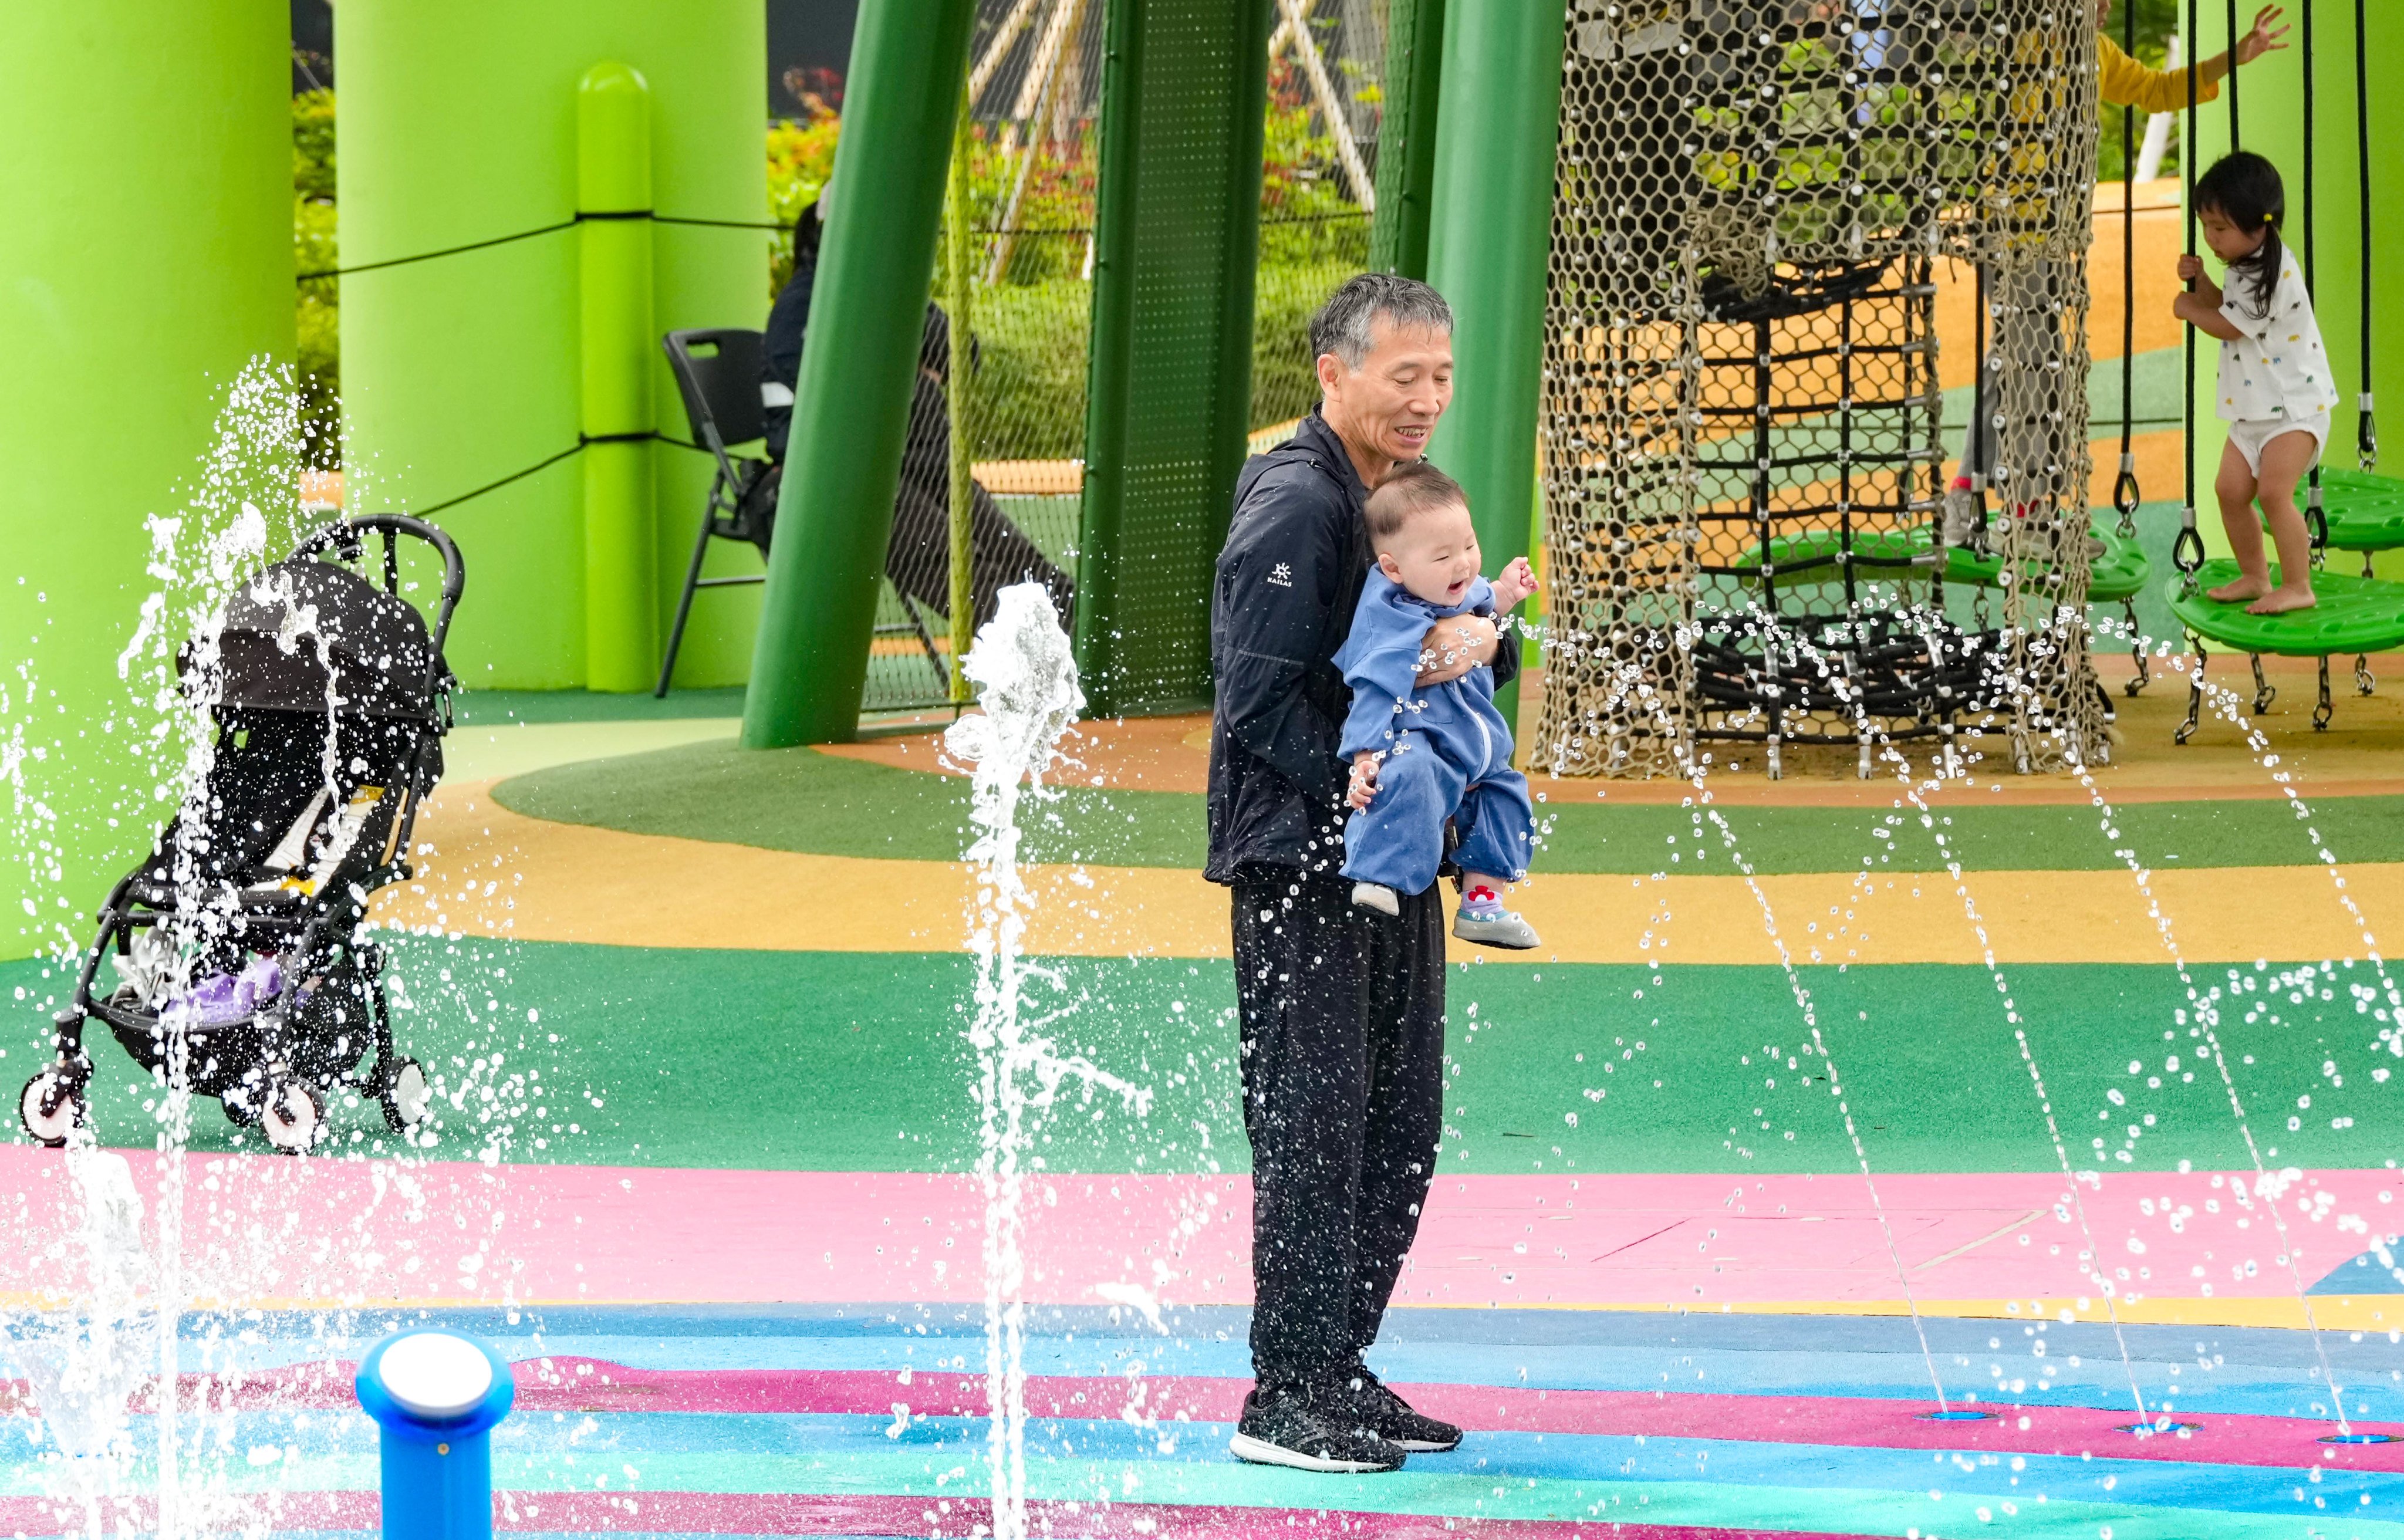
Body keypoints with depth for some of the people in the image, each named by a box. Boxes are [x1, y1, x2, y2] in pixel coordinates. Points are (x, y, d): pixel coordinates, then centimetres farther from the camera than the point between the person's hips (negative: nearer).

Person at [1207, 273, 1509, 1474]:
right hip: (1300, 862, -9)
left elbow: (1464, 630, 12)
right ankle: (1286, 1397, -4)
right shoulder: (1294, 503, -14)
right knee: (1313, 1127, -9)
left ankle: (1343, 1372, 21)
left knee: (1400, 1132, 12)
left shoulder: (1404, 493, 15)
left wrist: (1481, 637, -11)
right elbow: (1258, 697, -17)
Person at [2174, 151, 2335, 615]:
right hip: (2254, 410, 10)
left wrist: (2188, 310, 1)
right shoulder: (2246, 266, 8)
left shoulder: (2272, 276, -23)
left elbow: (2229, 326, -16)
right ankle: (2254, 577, 20)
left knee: (2273, 490, -19)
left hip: (2295, 406, -10)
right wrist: (2201, 283, 6)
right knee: (2230, 488, 6)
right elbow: (2229, 312, 22)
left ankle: (2298, 587, -11)